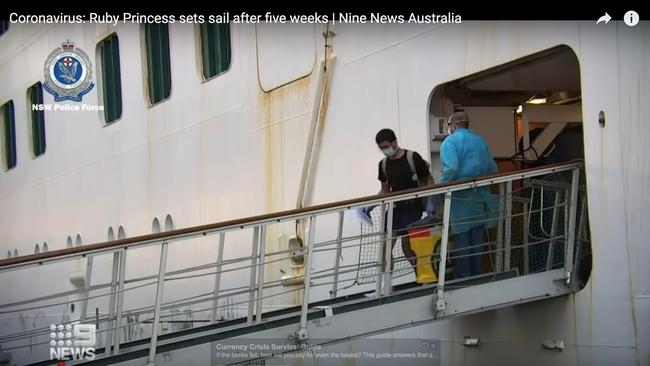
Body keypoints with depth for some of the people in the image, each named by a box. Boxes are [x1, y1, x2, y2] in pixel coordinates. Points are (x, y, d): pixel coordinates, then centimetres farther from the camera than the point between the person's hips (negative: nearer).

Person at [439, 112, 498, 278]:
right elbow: (493, 169, 11)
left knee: (462, 241, 0)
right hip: (480, 198, 6)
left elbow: (451, 169, -21)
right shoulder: (480, 141, 14)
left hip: (461, 199, -6)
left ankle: (464, 279, 1)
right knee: (477, 238, 11)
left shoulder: (450, 141, -6)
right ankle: (476, 276, 17)